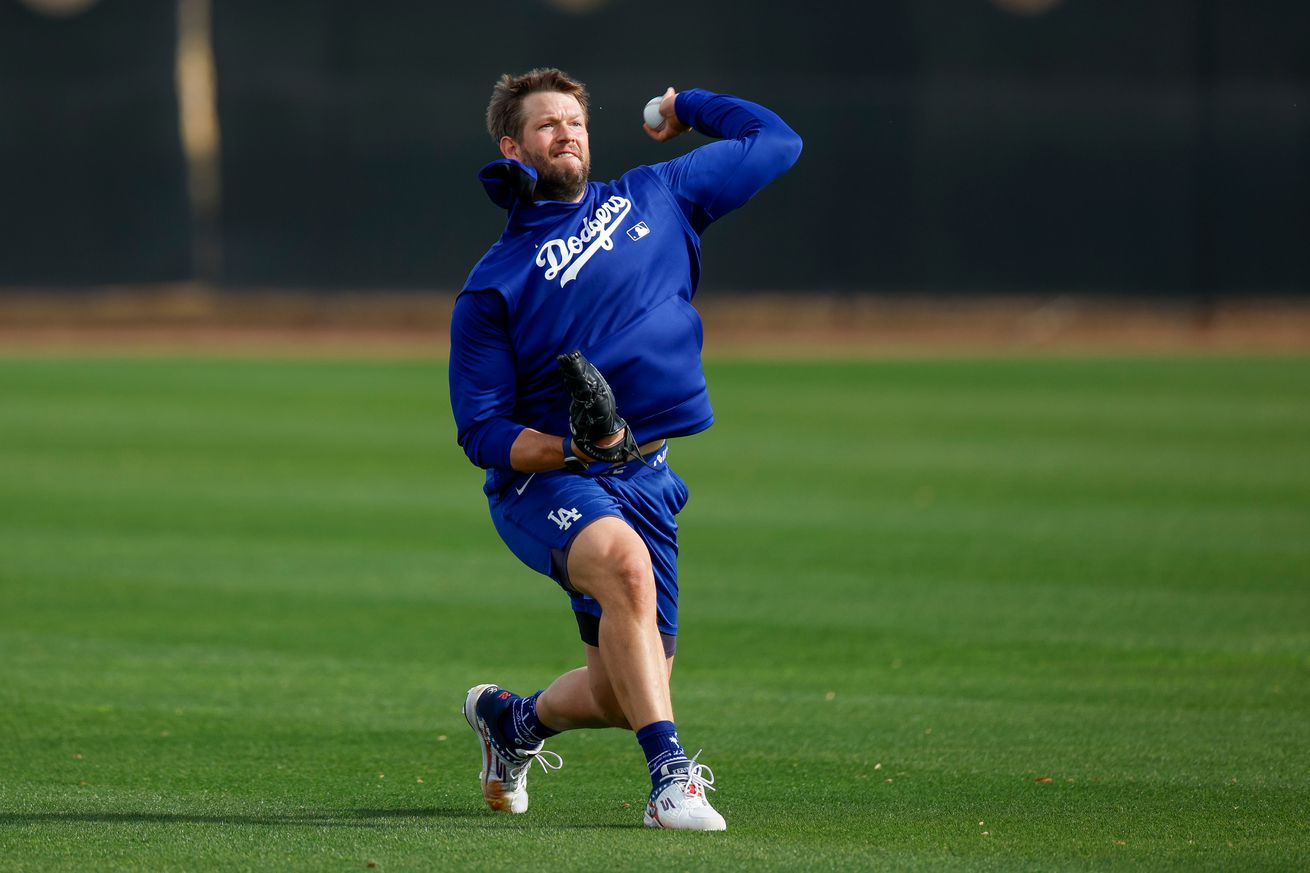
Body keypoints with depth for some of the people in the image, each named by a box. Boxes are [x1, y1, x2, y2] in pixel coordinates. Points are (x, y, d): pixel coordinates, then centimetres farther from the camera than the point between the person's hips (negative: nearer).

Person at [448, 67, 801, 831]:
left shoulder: (656, 197, 12)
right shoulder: (494, 284, 2)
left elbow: (775, 143, 21)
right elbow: (482, 432, -3)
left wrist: (686, 105, 27)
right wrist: (571, 450, -20)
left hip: (648, 480, 4)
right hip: (543, 481, -4)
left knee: (626, 694, 3)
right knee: (623, 560, -38)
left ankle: (514, 719, 38)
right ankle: (670, 776, -37)